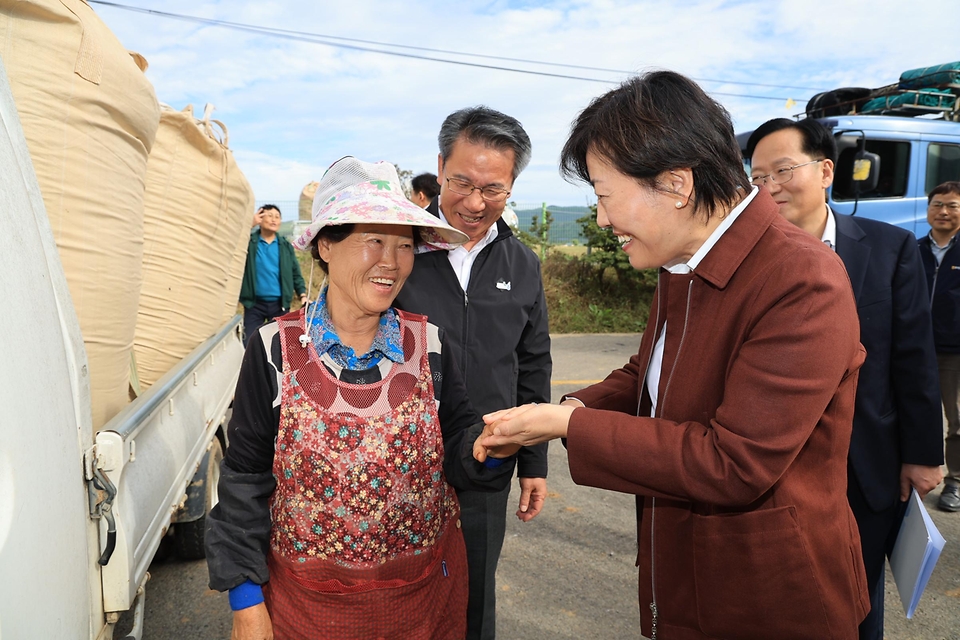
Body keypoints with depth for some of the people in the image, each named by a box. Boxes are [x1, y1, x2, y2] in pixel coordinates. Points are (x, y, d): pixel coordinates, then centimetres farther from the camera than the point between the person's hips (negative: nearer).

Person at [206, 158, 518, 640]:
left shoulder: (429, 343, -7)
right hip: (306, 599, -1)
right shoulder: (275, 349, -11)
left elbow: (458, 451, -1)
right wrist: (246, 600, -4)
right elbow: (246, 478, -5)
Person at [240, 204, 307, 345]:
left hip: (279, 304, 2)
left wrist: (302, 295, -5)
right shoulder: (249, 241, 0)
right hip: (254, 303, -2)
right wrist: (250, 225, -18)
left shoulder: (285, 245, 6)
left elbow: (295, 273, 6)